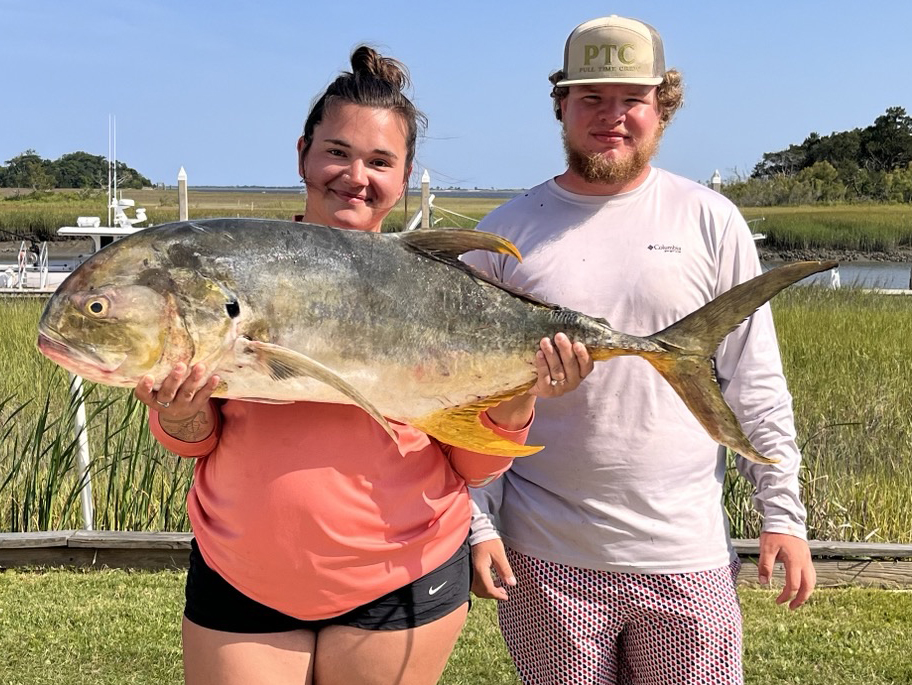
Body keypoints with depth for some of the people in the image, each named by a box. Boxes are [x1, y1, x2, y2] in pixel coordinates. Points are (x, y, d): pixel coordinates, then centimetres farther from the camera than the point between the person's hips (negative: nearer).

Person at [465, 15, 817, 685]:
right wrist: (479, 522, -3)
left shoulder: (711, 221, 1)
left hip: (687, 554, 0)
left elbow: (756, 383, 3)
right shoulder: (507, 231, 0)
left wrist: (784, 513, -1)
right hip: (546, 556, 0)